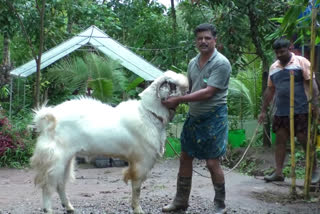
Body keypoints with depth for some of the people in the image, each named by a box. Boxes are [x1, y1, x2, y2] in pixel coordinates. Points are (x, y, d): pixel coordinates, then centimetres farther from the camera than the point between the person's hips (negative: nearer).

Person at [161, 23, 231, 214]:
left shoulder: (221, 63, -16)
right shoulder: (193, 63, 8)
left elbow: (208, 93, -23)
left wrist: (178, 100, -24)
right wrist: (174, 100, -6)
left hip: (214, 118, -7)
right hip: (194, 117, 7)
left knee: (213, 162, -3)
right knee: (185, 157, 11)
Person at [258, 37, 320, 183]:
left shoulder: (301, 62, -2)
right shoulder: (273, 67, 14)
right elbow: (270, 90, 19)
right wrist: (263, 111, 17)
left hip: (300, 111, -5)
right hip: (281, 112, 5)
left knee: (305, 140, -1)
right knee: (280, 140, 5)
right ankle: (278, 172, 11)